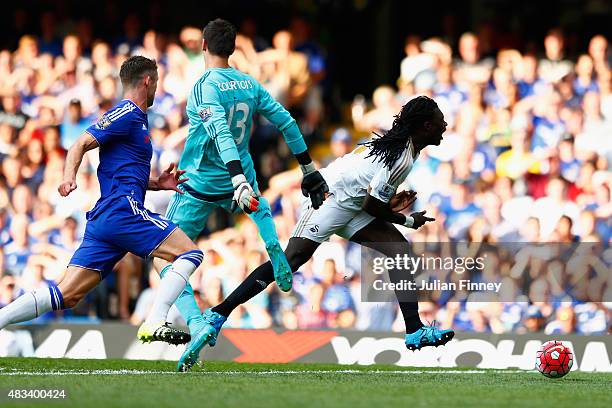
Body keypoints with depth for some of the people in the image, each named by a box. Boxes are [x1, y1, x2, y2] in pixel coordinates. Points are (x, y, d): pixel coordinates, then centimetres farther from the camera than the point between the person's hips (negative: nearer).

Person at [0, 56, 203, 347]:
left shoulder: (135, 117, 27)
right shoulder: (127, 114, -2)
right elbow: (80, 145, -12)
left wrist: (156, 184, 21)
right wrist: (69, 176, -30)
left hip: (103, 219, 9)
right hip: (124, 210, -9)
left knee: (67, 295, 0)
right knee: (191, 253, -10)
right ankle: (154, 323, -23)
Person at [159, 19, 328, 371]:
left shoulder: (206, 86, -17)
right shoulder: (251, 85, 2)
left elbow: (222, 134, -30)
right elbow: (286, 122, 6)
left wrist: (239, 179, -39)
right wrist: (309, 169, 15)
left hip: (200, 187, -6)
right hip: (238, 179, 6)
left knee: (163, 256, 0)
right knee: (258, 204, 43)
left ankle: (196, 322, -21)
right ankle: (275, 249, 14)